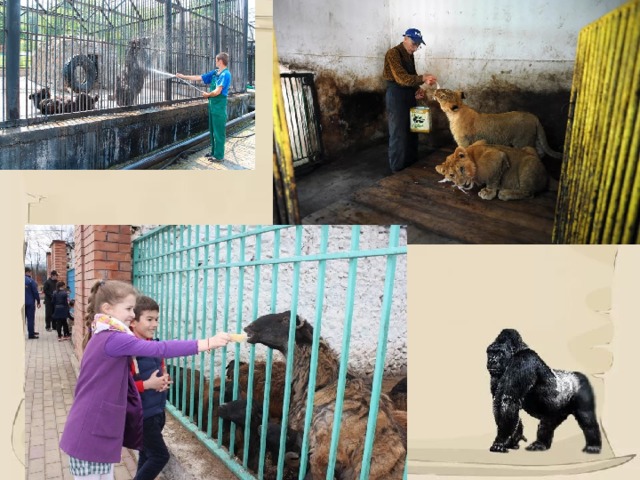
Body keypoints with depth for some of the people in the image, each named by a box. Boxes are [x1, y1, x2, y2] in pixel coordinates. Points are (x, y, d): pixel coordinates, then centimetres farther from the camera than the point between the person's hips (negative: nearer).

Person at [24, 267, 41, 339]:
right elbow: (35, 292, -12)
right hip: (30, 303, -5)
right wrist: (38, 301, -2)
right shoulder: (31, 281, -13)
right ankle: (31, 335, -1)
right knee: (30, 318, -1)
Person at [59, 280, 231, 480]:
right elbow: (159, 349, -28)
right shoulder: (113, 339, -20)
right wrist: (207, 343, -29)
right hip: (90, 435, -9)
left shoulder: (104, 337, 12)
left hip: (98, 431, 9)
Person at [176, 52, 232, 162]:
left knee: (218, 132, -1)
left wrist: (207, 95, -2)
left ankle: (219, 156, 7)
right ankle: (214, 152, 27)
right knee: (213, 131, 16)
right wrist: (183, 76, 21)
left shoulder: (225, 74, -15)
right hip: (212, 105, 9)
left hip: (219, 107, -9)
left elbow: (217, 92, -21)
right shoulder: (214, 73, 11)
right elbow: (198, 78, 18)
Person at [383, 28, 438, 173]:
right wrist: (422, 79, -34)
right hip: (396, 97, -9)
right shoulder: (393, 53, -15)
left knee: (412, 131, 14)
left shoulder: (410, 55, 13)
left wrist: (417, 90, 1)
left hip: (409, 96, 9)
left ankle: (412, 165, 26)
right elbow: (401, 78, -25)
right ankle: (398, 170, 3)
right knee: (398, 134, -5)